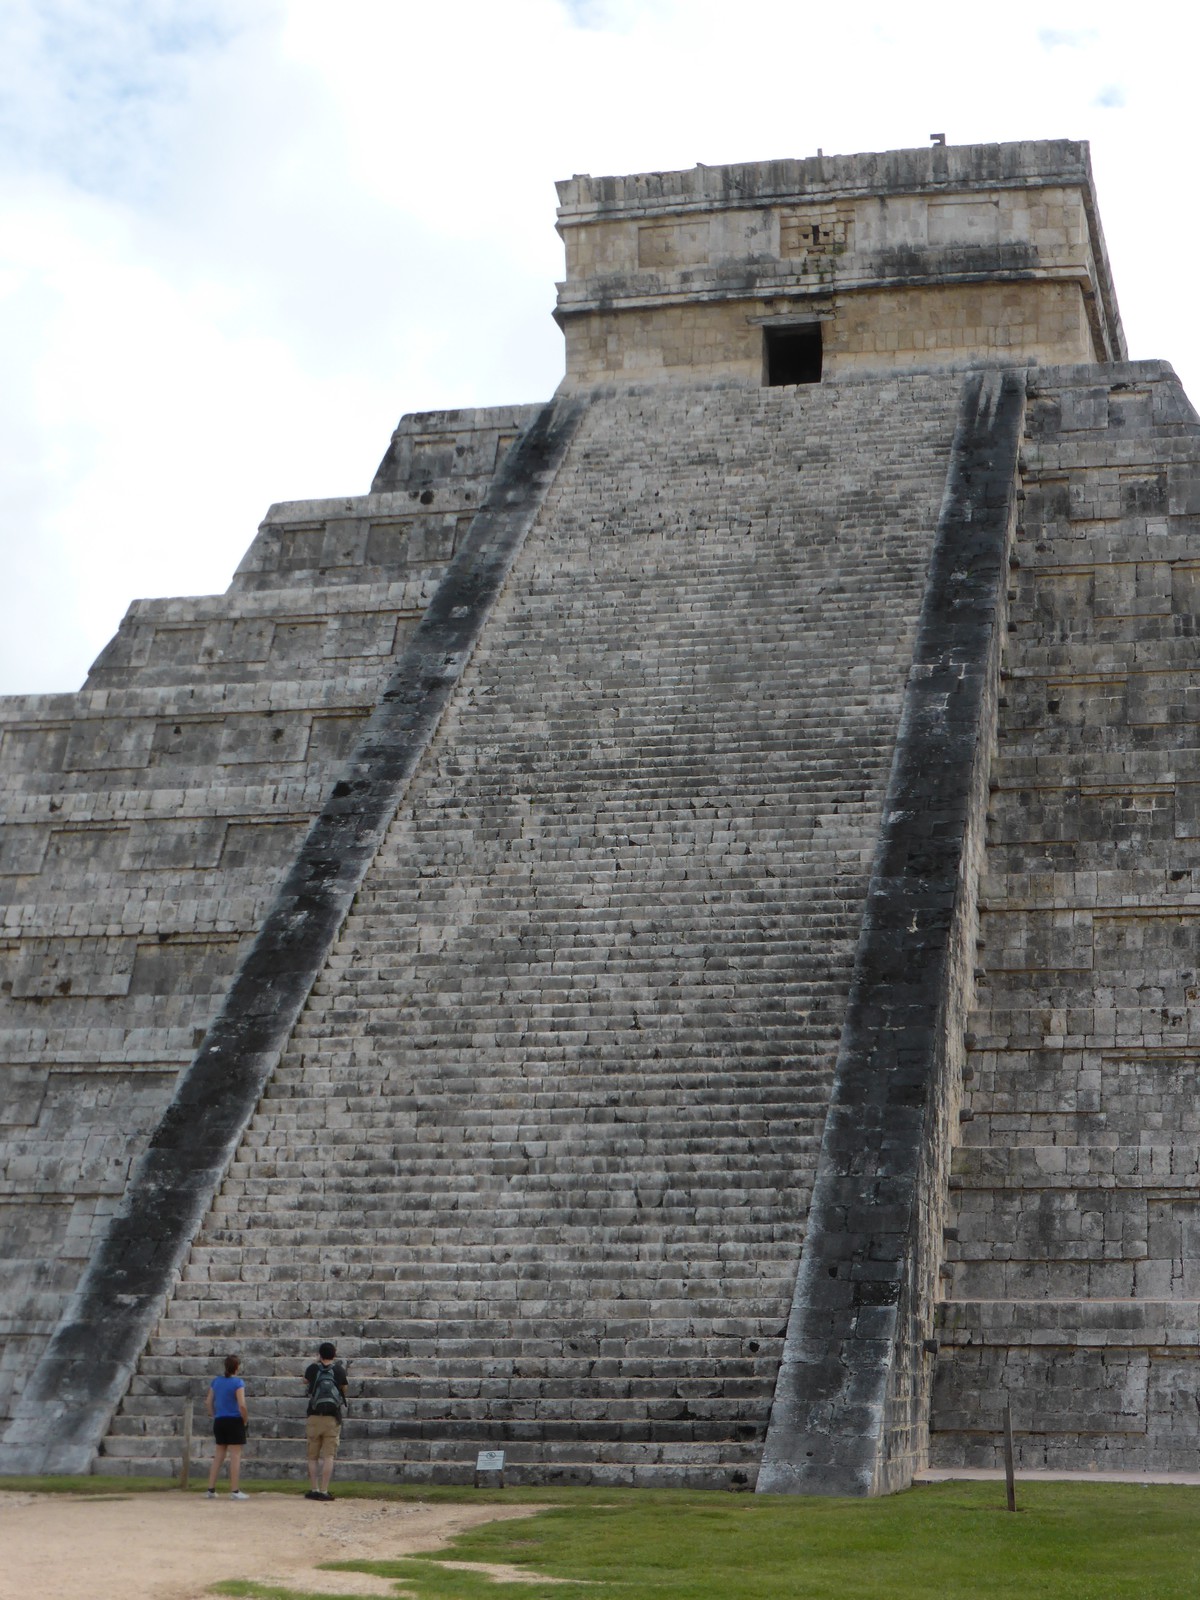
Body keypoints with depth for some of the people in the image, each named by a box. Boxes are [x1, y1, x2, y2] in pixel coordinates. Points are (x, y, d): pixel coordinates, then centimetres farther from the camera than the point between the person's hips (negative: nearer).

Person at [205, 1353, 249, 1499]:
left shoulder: (216, 1381, 8)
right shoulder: (238, 1383, -11)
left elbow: (208, 1402, 10)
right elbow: (242, 1405, -18)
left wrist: (215, 1417, 14)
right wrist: (244, 1420, -5)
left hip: (219, 1422, 6)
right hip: (234, 1421, -6)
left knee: (218, 1456, 14)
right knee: (235, 1456, -1)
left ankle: (211, 1490, 14)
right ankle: (234, 1491, -2)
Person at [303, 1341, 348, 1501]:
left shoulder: (312, 1368, 2)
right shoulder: (339, 1369, -2)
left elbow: (306, 1381, 23)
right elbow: (344, 1389, 12)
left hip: (314, 1416, 1)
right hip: (332, 1417, -1)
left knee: (313, 1456, 10)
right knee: (328, 1456, -1)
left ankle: (314, 1489, 6)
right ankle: (324, 1491, -7)